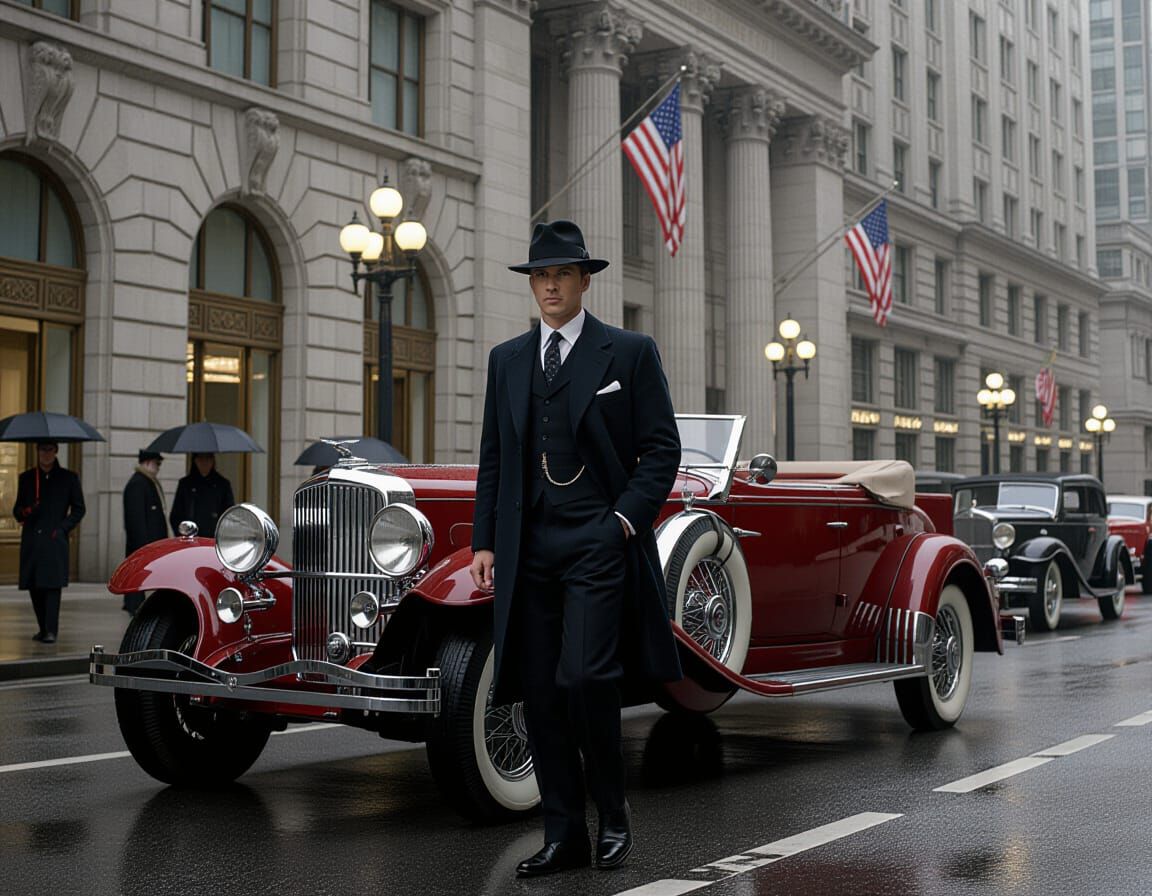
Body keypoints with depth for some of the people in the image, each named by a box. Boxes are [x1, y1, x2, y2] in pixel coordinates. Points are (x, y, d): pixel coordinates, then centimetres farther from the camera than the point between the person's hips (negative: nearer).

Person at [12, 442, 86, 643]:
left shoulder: (68, 478, 6)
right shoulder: (26, 478, 13)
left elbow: (79, 509, 8)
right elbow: (18, 509, 16)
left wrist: (63, 528, -5)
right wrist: (24, 513, -8)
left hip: (55, 540, -3)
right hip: (31, 540, 3)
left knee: (53, 584, -12)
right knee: (34, 586, 5)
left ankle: (51, 630, -13)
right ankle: (43, 627, 17)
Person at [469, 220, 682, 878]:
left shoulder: (630, 352, 3)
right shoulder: (507, 360, 16)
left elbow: (662, 449, 1)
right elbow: (493, 458, 16)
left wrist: (626, 520, -11)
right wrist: (484, 542, 8)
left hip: (598, 543, -4)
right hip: (528, 547, 5)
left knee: (583, 679, -15)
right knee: (541, 693, 4)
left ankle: (614, 814, 7)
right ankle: (564, 836, 13)